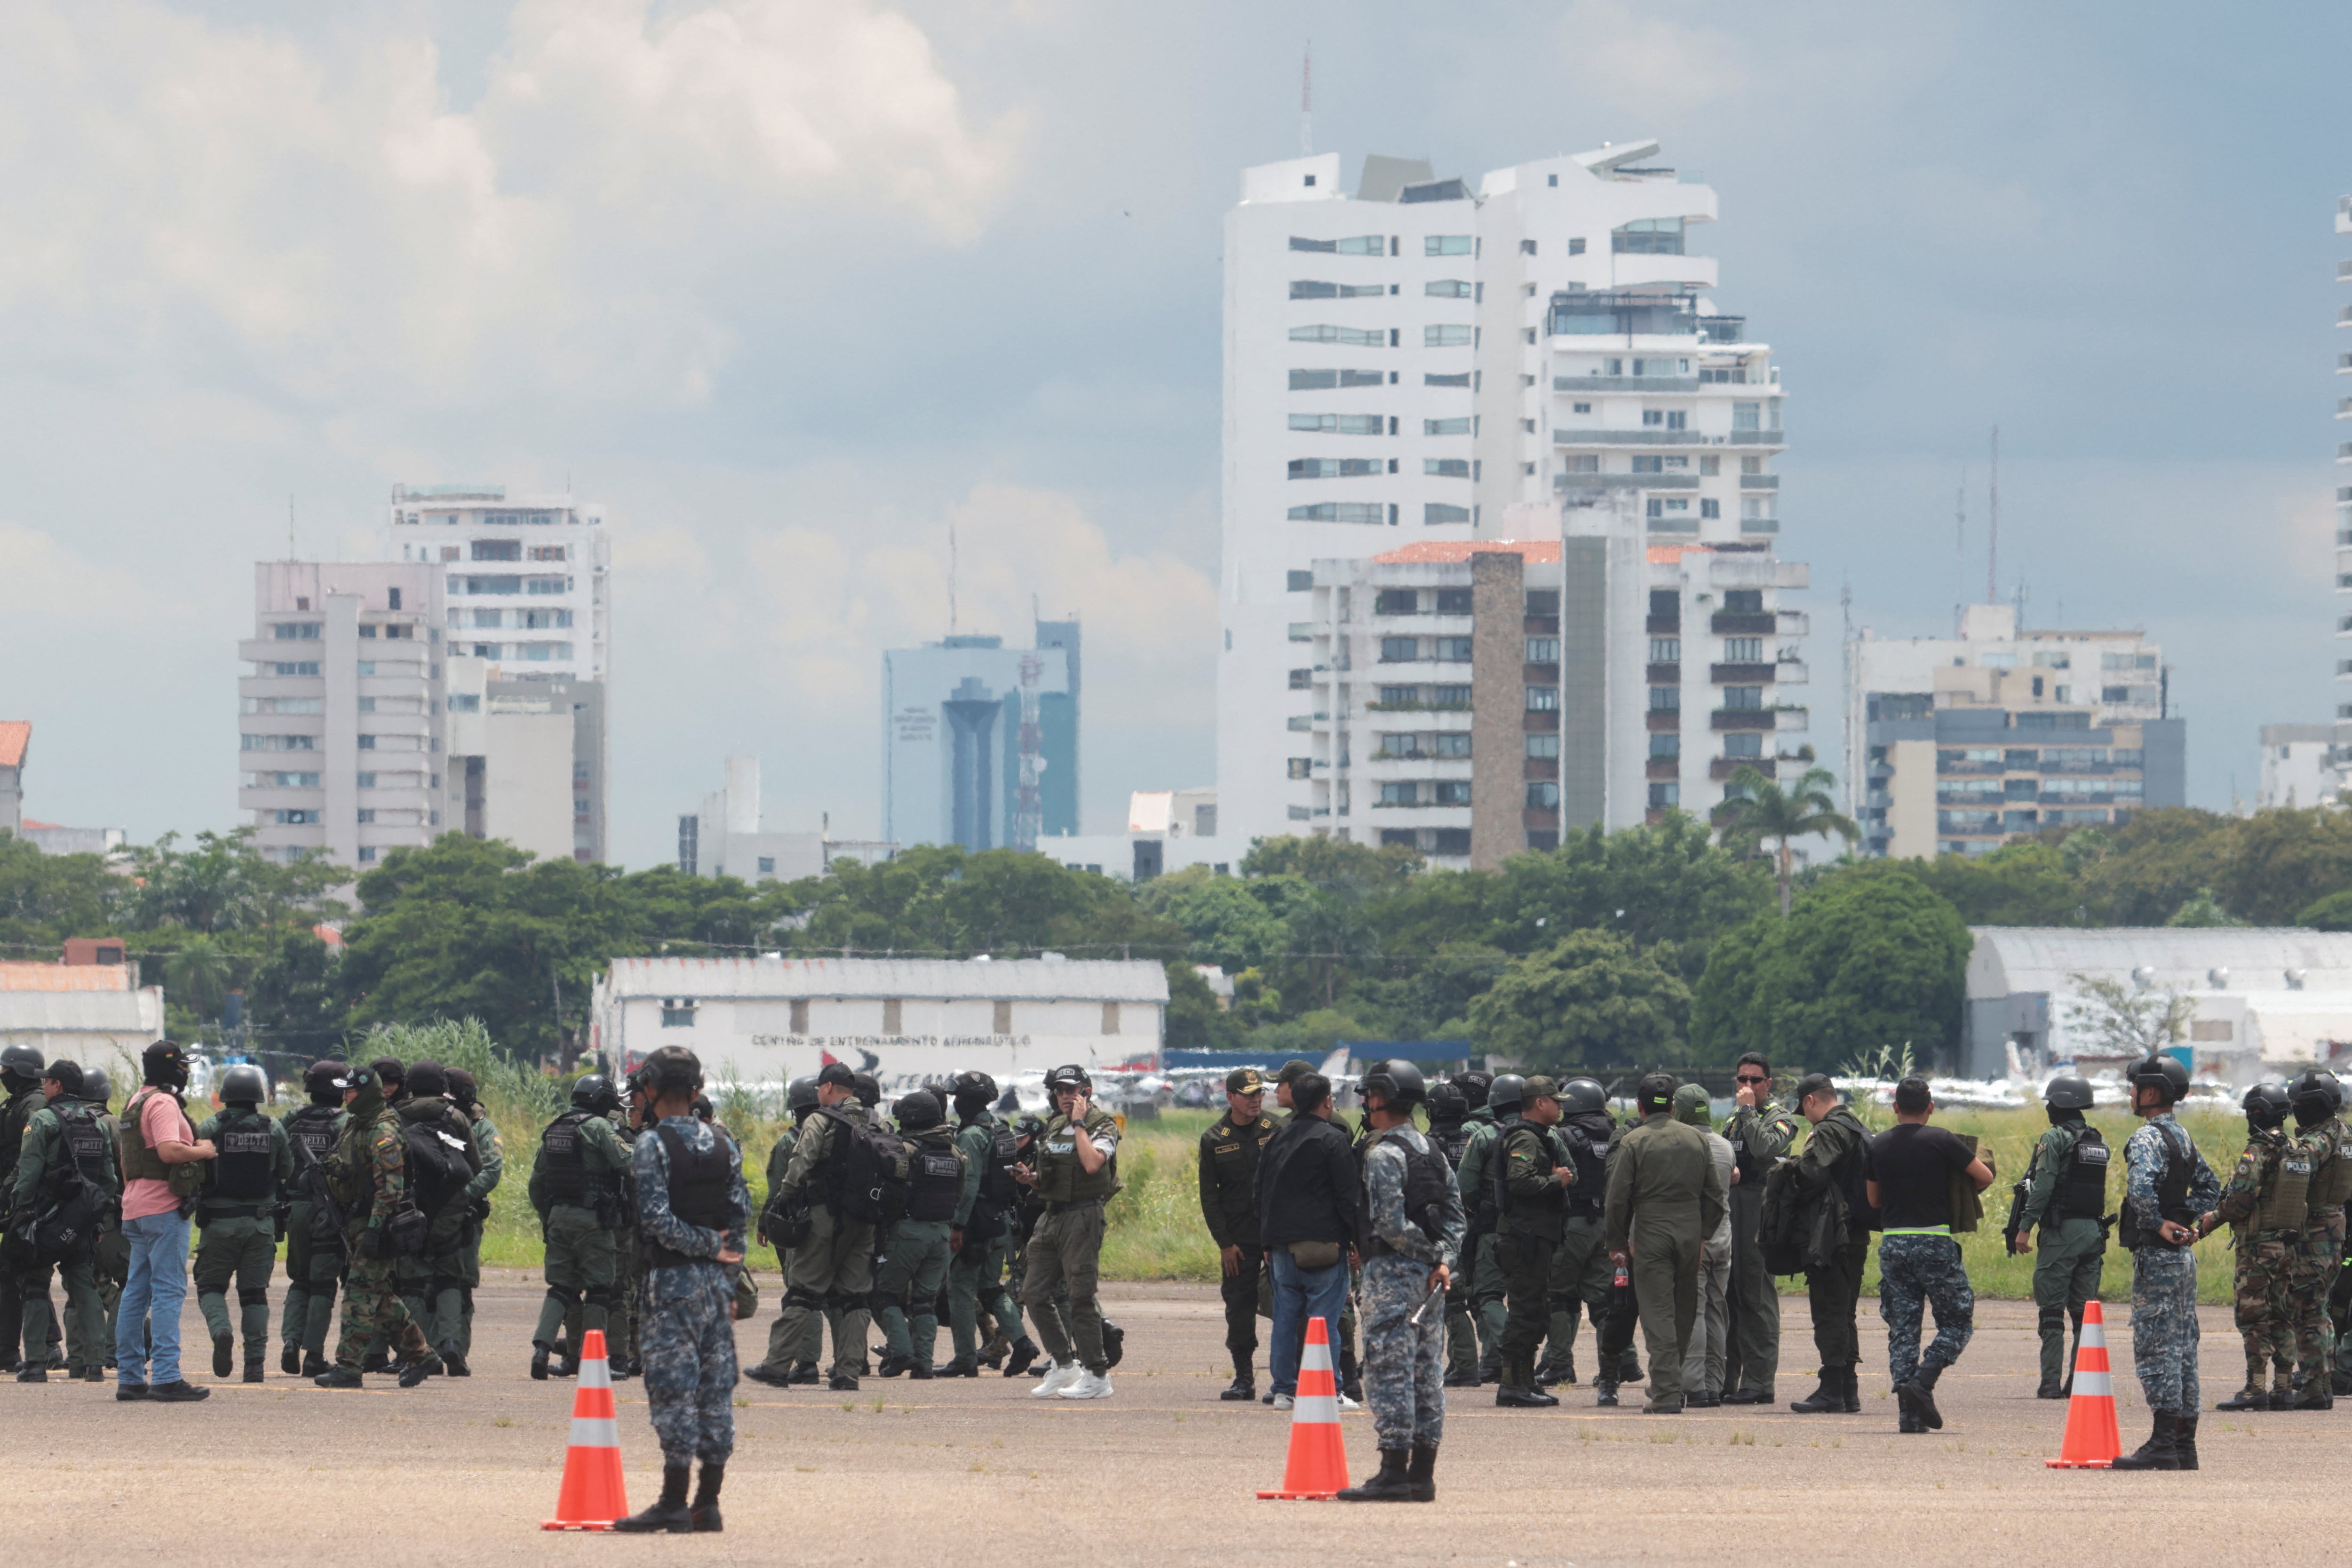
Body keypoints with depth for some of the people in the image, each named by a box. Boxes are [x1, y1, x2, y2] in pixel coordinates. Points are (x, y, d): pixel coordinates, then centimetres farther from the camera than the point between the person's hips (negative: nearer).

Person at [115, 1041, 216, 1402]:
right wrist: (202, 1151, -10)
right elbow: (169, 1150, -25)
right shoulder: (163, 1103, -12)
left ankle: (130, 1376, 13)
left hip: (136, 1207, 10)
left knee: (137, 1292, 11)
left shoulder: (135, 1103, 18)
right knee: (168, 1292, -11)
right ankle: (166, 1377, -16)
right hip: (164, 1209, -10)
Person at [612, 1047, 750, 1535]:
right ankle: (708, 1503, 9)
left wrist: (704, 1244, -6)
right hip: (716, 1280, 6)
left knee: (674, 1389, -5)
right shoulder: (723, 1144, 9)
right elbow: (741, 1216, 10)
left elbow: (655, 1219, -18)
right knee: (716, 1388, 7)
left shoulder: (653, 1143, -10)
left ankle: (674, 1504, -6)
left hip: (673, 1279, -6)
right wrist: (728, 1282, 13)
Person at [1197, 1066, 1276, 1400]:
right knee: (1239, 1308, 2)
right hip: (1238, 1238, 2)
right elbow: (1210, 1197, 7)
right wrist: (1224, 1243, -1)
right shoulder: (1214, 1139, 5)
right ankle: (1243, 1378, 10)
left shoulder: (1277, 1131, 1)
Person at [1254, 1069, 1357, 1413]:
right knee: (1324, 1317, -4)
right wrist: (1357, 1239, -3)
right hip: (1323, 1242, -6)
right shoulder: (1332, 1139, -7)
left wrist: (1267, 1242, 23)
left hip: (1282, 1243, 6)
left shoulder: (1278, 1139, 13)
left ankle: (1284, 1389, 10)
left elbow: (1261, 1191, 18)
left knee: (1285, 1316, 9)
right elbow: (1349, 1194, -9)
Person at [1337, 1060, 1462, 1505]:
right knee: (1426, 1371, 9)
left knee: (1389, 1369, -8)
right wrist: (1443, 1260, 0)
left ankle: (1394, 1472, -11)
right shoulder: (1431, 1152, 14)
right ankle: (1423, 1474, 10)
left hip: (1392, 1271, -9)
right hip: (1429, 1276, 9)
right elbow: (1456, 1214, 11)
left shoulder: (1383, 1154, -12)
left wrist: (1430, 1254, -6)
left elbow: (1390, 1222, -19)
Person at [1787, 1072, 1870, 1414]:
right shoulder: (1859, 1128, 17)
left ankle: (1832, 1391, -8)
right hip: (1858, 1233, 9)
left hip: (1833, 1235, -9)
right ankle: (1849, 1392, 14)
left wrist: (1806, 1151, -4)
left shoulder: (1829, 1132, -12)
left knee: (1829, 1313, -7)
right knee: (1844, 1314, 14)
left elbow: (1811, 1174, -25)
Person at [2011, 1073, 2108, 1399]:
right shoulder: (2099, 1142, 13)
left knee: (2052, 1312, -4)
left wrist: (2025, 1228, -13)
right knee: (2084, 1311, 9)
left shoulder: (2056, 1139, -9)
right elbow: (2100, 1189, 15)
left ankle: (2051, 1383, -8)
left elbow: (2043, 1186, -15)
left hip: (2061, 1233, -7)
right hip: (2093, 1231, 7)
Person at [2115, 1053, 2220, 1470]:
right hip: (2184, 1256, 9)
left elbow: (2141, 1188, -32)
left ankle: (2163, 1445, -12)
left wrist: (2160, 1225, -19)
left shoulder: (2147, 1138, -15)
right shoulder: (2183, 1137, 15)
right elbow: (2210, 1185, 26)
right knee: (2182, 1349, 11)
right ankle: (2185, 1444, 14)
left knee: (2156, 1349, -9)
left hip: (2157, 1258, -9)